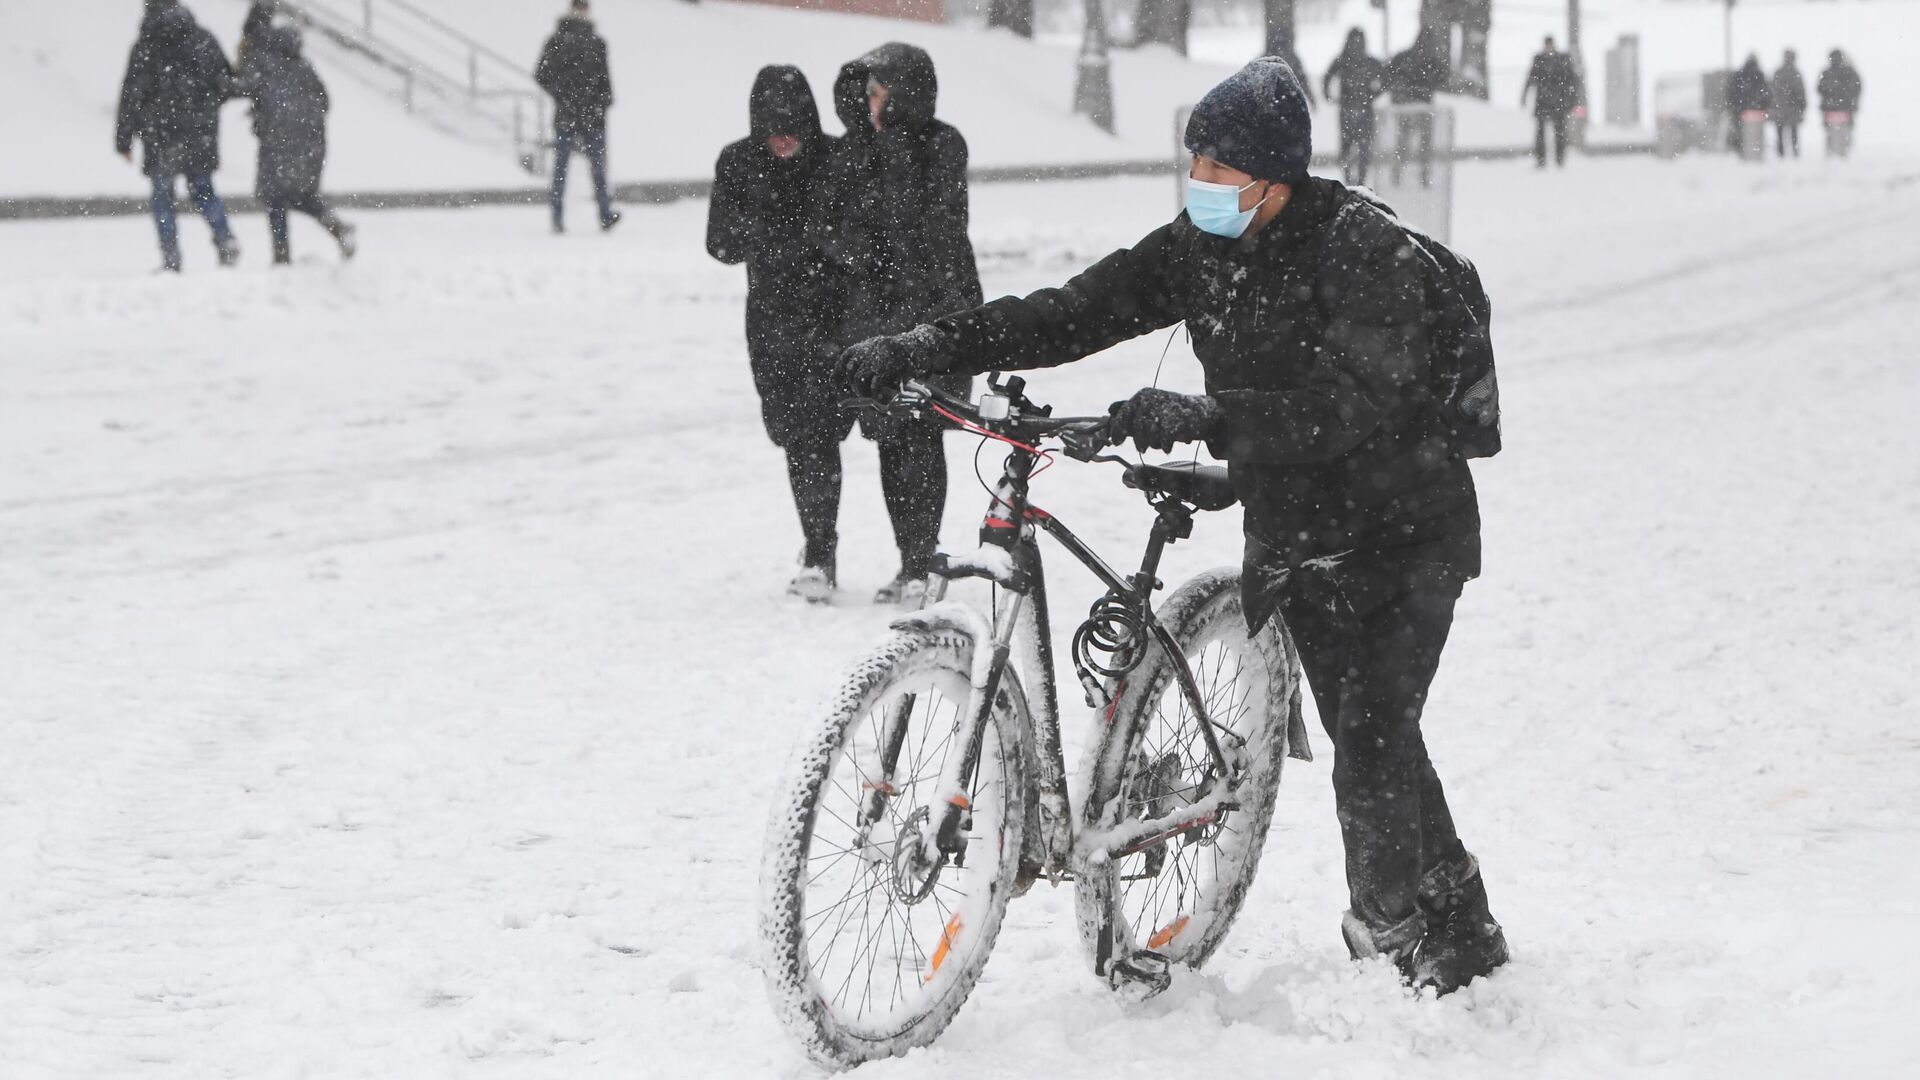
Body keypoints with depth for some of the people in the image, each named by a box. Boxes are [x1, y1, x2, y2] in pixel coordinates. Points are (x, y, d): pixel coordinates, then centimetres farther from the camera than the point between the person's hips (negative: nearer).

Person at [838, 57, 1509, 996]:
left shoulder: (1362, 246, -21)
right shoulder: (1200, 246, 1)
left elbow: (1349, 402, -34)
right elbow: (1073, 313, -5)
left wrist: (1204, 416, -46)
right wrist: (924, 347, -17)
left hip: (1403, 535, -7)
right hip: (1294, 532, 7)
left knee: (1372, 750, -14)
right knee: (1373, 742, 11)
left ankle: (1389, 932, 6)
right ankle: (1462, 940, 25)